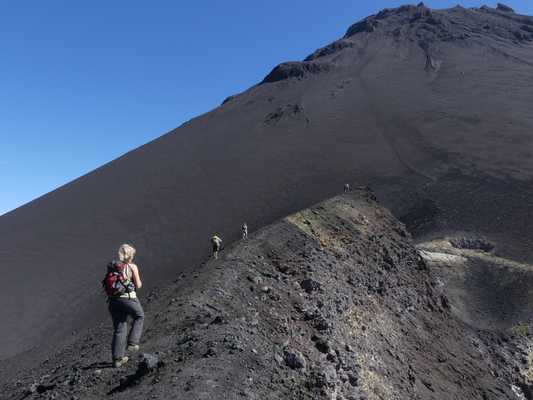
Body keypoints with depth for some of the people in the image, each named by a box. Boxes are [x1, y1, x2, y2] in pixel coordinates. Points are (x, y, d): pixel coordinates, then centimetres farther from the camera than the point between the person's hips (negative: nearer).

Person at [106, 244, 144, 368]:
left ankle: (117, 359, 18)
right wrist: (139, 281, 17)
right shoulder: (133, 267, -4)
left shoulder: (113, 266, 10)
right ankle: (132, 343, 16)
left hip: (113, 299, 5)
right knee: (139, 316, 25)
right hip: (128, 298, -5)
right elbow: (138, 286, -2)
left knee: (119, 329, 14)